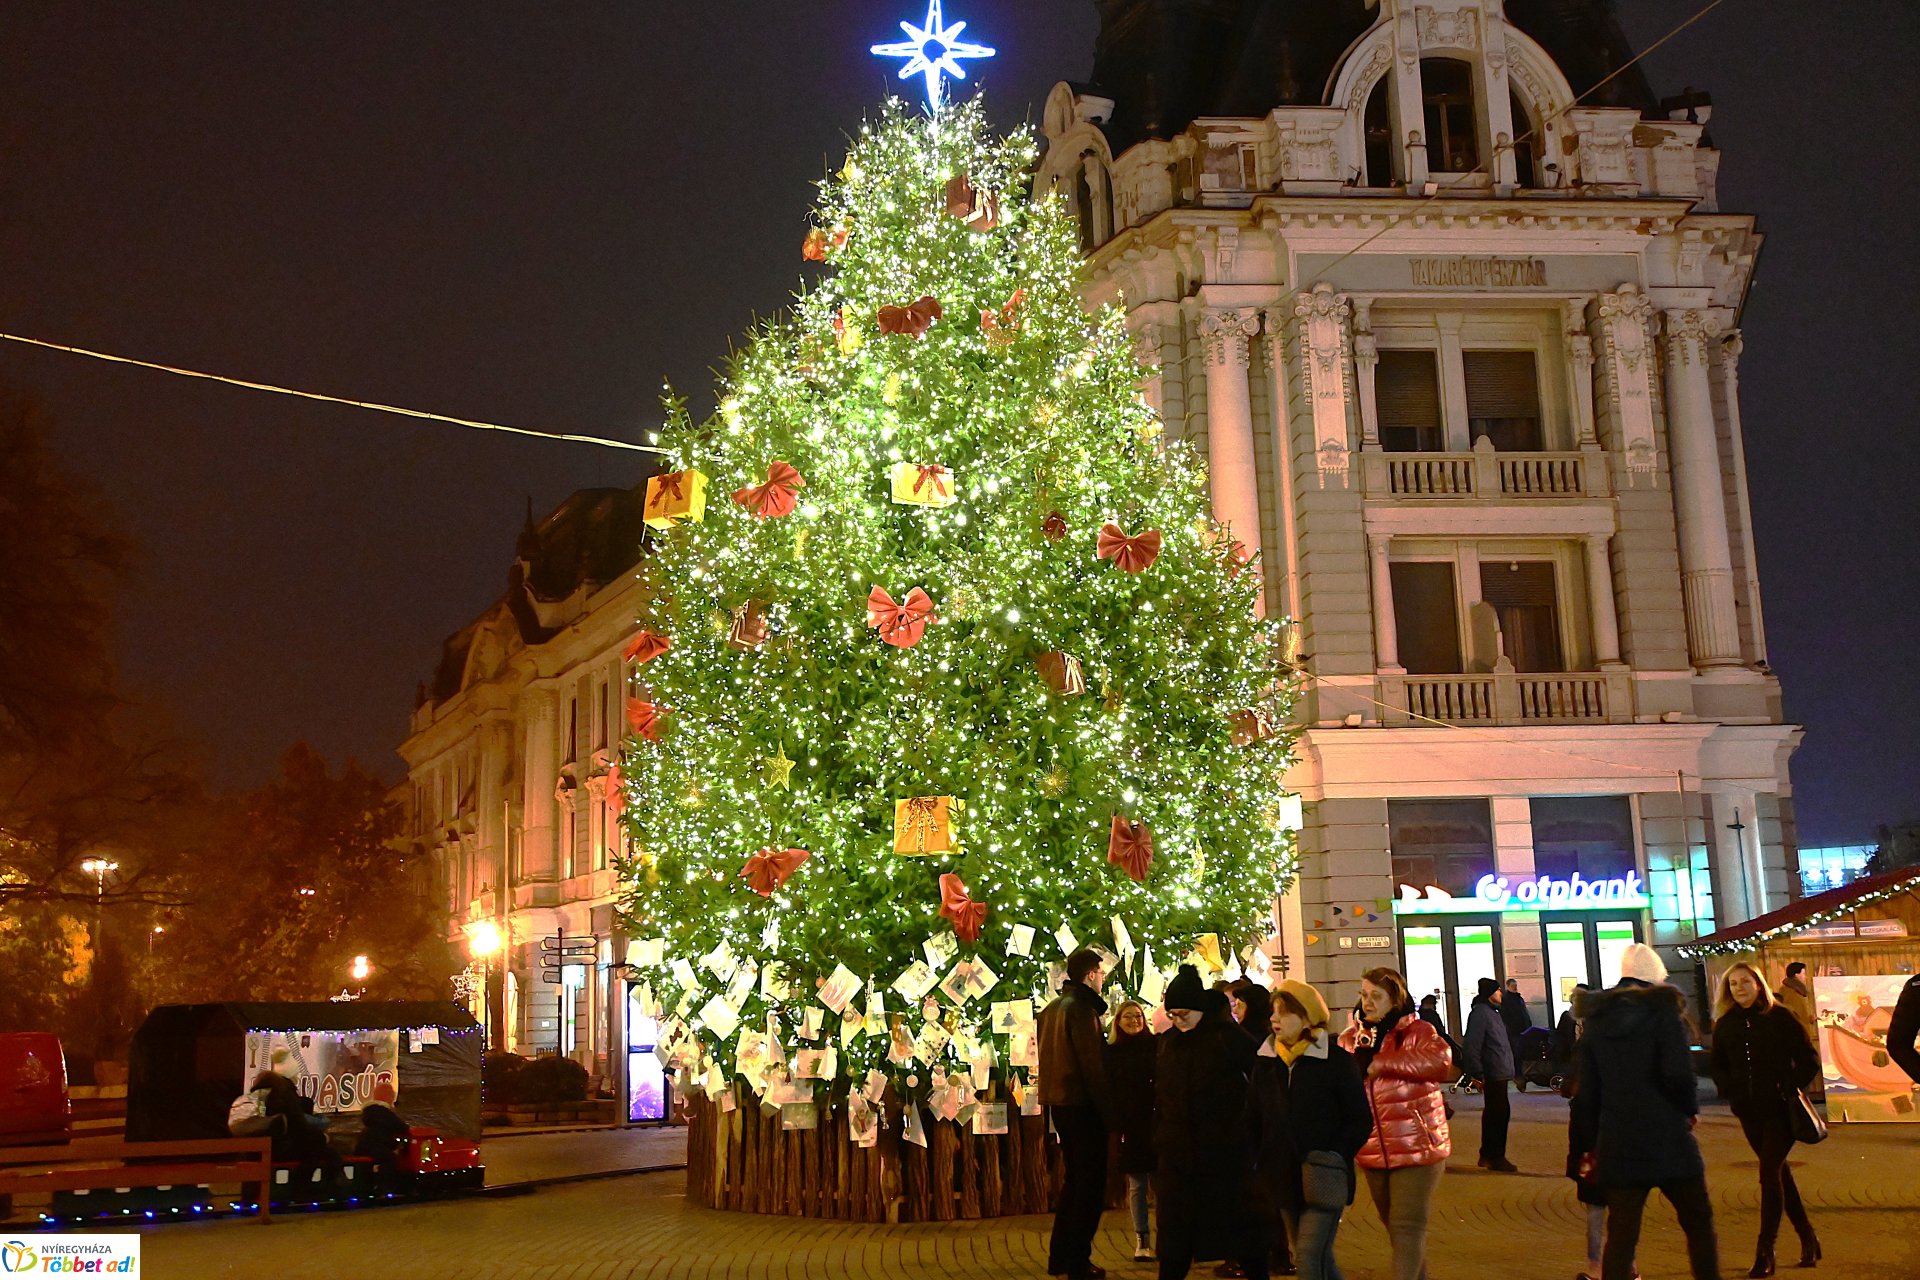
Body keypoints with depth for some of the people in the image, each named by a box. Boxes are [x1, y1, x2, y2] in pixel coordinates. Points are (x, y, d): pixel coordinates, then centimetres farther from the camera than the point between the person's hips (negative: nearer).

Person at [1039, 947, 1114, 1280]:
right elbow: (1093, 1065, -19)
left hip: (1057, 1102, 9)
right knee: (1091, 1182, -1)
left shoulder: (1050, 1009, 13)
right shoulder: (1081, 1009, -15)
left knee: (1073, 1178, 19)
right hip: (1081, 1103, -9)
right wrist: (1107, 1110, -15)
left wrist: (1049, 1099, 18)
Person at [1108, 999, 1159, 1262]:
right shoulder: (1111, 1052, 5)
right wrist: (1114, 1126, -6)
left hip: (1154, 1122, -1)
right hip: (1128, 1126, 1)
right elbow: (1107, 1091, 4)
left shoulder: (1155, 1046, 3)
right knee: (1136, 1185, 4)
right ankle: (1142, 1240, 10)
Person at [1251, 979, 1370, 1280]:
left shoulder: (1336, 1060, -7)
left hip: (1323, 1183, -5)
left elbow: (1360, 1119, -5)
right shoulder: (1265, 1062, 7)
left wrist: (1334, 1158, -15)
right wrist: (1261, 1164, 1)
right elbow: (1257, 1119, 11)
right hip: (1284, 1178, 5)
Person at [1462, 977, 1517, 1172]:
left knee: (1493, 1112, 15)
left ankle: (1487, 1155, 24)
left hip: (1499, 1073, 10)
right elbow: (1472, 1046, -20)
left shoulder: (1492, 1011, 16)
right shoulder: (1480, 1013, -15)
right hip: (1494, 1074, -10)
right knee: (1500, 1112, -7)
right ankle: (1496, 1157, 0)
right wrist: (1478, 1074, -20)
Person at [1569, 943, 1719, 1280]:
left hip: (1617, 1145, 3)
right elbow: (1677, 1071, -16)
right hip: (1667, 1138, -3)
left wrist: (1587, 1146, 14)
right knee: (1698, 1222, 13)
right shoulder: (1662, 1009, -4)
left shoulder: (1596, 1020, 9)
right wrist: (1690, 1109, 2)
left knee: (1621, 1234, 5)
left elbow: (1586, 1092, 9)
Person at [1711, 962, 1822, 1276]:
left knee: (1770, 1173, -10)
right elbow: (1718, 1066, 15)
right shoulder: (1724, 1025, 5)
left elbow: (1808, 1060, -4)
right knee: (1778, 1172, 12)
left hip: (1779, 1109, -5)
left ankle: (1765, 1250, -5)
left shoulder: (1780, 1017, -6)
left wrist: (1790, 1089, -14)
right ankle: (1807, 1238, 26)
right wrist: (1730, 1090, -2)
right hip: (1749, 1112, 5)